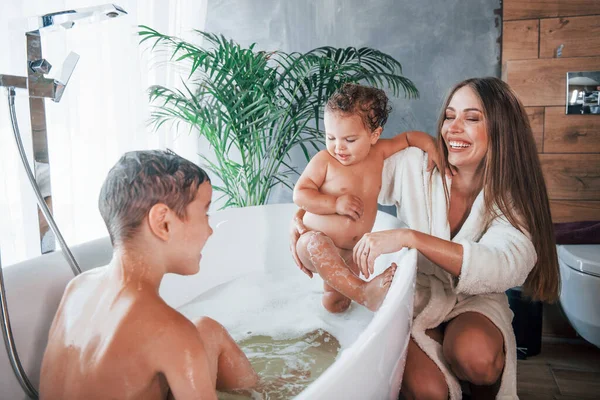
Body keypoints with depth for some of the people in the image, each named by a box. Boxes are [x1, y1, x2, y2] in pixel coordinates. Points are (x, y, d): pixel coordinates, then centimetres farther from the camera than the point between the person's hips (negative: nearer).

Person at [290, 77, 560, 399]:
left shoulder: (512, 197, -11)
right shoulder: (414, 166, -13)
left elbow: (506, 266, -32)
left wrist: (408, 237, -44)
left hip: (474, 300, 1)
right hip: (415, 296, 0)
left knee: (475, 355, -31)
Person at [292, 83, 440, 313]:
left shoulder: (379, 152, -3)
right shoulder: (324, 161, -15)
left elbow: (411, 137, 10)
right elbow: (299, 194, -15)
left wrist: (435, 153, -6)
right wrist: (335, 203, -26)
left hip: (351, 252, 5)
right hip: (315, 244, -4)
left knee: (335, 306, 16)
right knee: (317, 244, -42)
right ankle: (365, 292, -42)